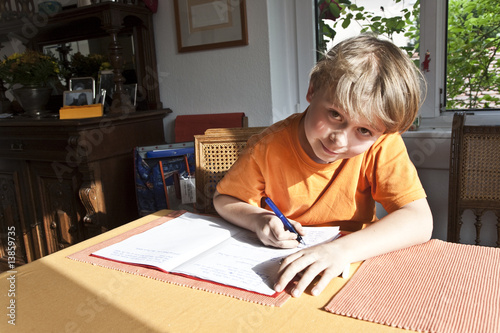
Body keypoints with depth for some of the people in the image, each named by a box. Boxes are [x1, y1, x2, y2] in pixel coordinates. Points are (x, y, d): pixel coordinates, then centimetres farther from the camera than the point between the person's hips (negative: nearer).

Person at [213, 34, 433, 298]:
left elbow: (419, 222, -23)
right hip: (276, 270, 2)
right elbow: (224, 199, -1)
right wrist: (258, 219, -21)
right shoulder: (269, 148, -15)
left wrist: (342, 249, -37)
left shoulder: (382, 146, -15)